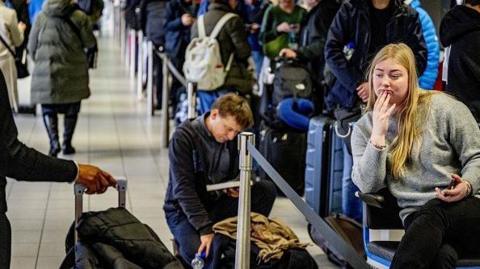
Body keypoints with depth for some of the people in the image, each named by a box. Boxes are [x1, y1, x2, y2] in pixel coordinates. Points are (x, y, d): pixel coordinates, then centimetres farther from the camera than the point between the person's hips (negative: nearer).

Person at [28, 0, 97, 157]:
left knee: (48, 108, 8)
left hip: (46, 70, 0)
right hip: (73, 72, 0)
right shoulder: (80, 17, -8)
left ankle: (54, 141, -10)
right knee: (71, 108, 15)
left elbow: (32, 47, 3)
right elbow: (90, 43, 0)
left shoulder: (41, 17, -4)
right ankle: (67, 143, 17)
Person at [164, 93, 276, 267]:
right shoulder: (184, 136, -18)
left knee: (267, 189, -13)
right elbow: (183, 188, -24)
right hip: (184, 209, -6)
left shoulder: (232, 139, 0)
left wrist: (238, 187, -13)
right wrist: (205, 229, -31)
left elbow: (236, 174, 14)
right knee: (200, 253, -36)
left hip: (217, 203, 6)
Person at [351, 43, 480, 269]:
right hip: (417, 217, 1)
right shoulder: (364, 127, 12)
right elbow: (368, 186, 0)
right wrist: (378, 134, -8)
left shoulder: (442, 107, 2)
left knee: (432, 215, -37)